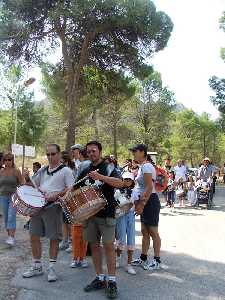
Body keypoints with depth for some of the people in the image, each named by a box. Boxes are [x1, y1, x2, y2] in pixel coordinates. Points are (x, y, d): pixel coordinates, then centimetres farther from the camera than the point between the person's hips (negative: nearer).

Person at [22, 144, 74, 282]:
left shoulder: (65, 170, -2)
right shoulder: (42, 170, 15)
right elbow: (33, 185, 21)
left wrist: (56, 195, -22)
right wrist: (27, 178, 0)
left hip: (54, 207, -6)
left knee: (54, 238, 2)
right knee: (34, 236, 9)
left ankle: (52, 267, 16)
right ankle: (37, 266, 24)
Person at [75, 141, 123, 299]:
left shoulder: (109, 168, -4)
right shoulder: (85, 171, 12)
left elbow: (120, 183, -20)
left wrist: (100, 177, -30)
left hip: (106, 213, -5)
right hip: (89, 213, 6)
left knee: (109, 246, -4)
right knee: (94, 245, 10)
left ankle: (112, 281, 5)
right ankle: (100, 278, 22)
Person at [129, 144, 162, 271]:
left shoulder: (146, 166, -16)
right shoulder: (142, 166, 15)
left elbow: (149, 187, -23)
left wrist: (142, 204, -23)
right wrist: (139, 202, 16)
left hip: (150, 201, -10)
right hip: (145, 202, 10)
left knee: (153, 232, -1)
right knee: (144, 231, 14)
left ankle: (157, 261, 9)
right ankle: (143, 258, 24)